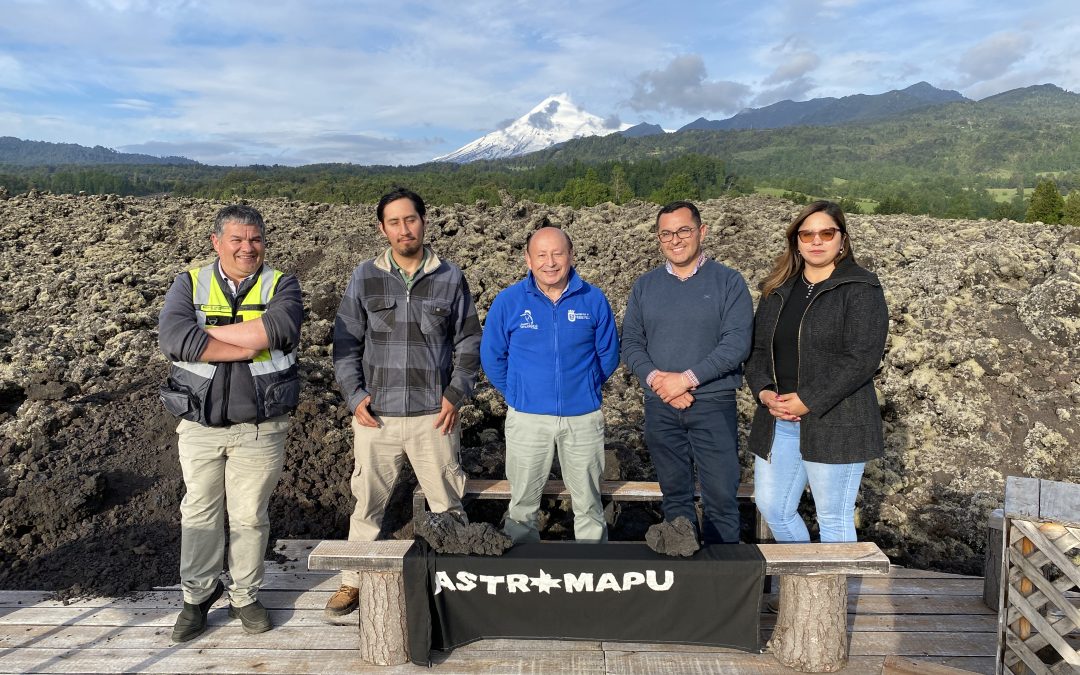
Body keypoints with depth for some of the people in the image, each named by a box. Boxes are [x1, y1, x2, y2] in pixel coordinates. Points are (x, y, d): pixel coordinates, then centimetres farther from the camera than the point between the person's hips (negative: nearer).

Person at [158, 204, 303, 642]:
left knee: (250, 515, 10)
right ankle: (198, 595, 32)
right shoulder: (190, 285, 1)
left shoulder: (281, 285, 0)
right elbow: (173, 338, -17)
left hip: (261, 428, -1)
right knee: (200, 513, 12)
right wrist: (251, 344, -19)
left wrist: (209, 331, -17)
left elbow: (280, 328, -22)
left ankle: (245, 596, 29)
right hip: (199, 425, 1)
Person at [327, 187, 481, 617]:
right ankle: (354, 581, 28)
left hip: (434, 415, 0)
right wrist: (354, 396, -3)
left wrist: (456, 394, -2)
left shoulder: (450, 278, 2)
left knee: (447, 502, 8)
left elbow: (469, 341, 7)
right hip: (376, 415, 1)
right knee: (368, 502, 10)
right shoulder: (364, 278, 3)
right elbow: (346, 343, 7)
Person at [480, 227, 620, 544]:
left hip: (584, 416, 1)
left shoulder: (593, 300, -3)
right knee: (523, 503, 12)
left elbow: (608, 354, 8)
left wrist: (585, 387, 9)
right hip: (527, 417, 0)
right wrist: (517, 393, 7)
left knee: (588, 502, 15)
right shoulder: (508, 301, -5)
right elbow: (492, 356, 5)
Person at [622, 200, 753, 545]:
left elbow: (737, 343, -11)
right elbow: (630, 343, 6)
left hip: (713, 404, -3)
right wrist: (655, 378, -13)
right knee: (675, 495, 14)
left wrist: (686, 379, -17)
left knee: (721, 498, 0)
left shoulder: (728, 281, -1)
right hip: (660, 407, 3)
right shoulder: (645, 285, 9)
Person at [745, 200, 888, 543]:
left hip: (835, 423, -6)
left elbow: (862, 358, -15)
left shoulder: (861, 289, -5)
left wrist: (807, 400, -19)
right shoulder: (778, 289, 13)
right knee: (772, 508, 14)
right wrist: (764, 392, -8)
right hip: (777, 421, 6)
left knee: (834, 519, 5)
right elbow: (758, 348, 11)